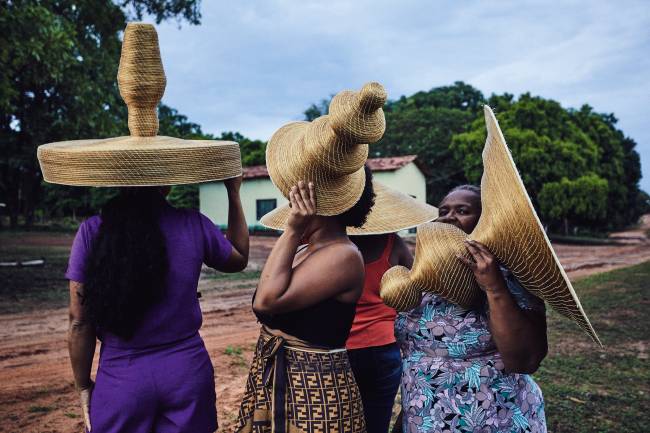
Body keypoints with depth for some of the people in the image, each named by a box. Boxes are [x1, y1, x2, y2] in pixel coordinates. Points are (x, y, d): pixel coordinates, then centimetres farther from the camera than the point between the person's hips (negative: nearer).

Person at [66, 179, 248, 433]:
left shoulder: (92, 231, -12)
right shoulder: (194, 225, -9)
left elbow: (79, 323, -7)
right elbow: (239, 259, 12)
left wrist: (84, 387, 7)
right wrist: (234, 192, 16)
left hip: (121, 378, 0)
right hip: (187, 372, 1)